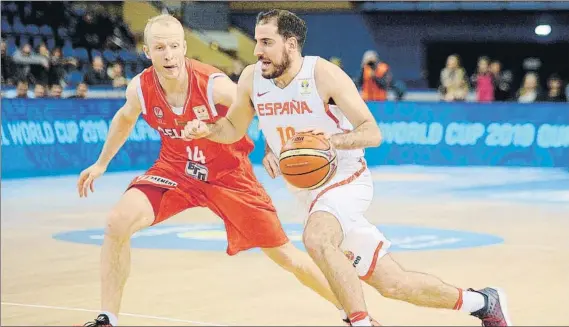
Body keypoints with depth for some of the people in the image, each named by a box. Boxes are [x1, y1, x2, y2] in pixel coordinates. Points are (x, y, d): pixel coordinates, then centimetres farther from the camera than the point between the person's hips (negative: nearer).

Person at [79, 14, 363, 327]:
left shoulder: (215, 85, -28)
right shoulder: (139, 88, -15)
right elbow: (125, 118, 10)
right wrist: (101, 163, 17)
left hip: (228, 173, -3)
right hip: (176, 169, 3)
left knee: (282, 252, 0)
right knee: (118, 222, -20)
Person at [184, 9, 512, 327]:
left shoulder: (324, 74, -18)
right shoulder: (252, 78, -3)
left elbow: (373, 132, -19)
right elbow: (233, 129, 11)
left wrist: (333, 139, -37)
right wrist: (205, 129, -10)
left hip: (346, 180, -6)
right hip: (307, 191, 6)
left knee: (316, 239, -38)